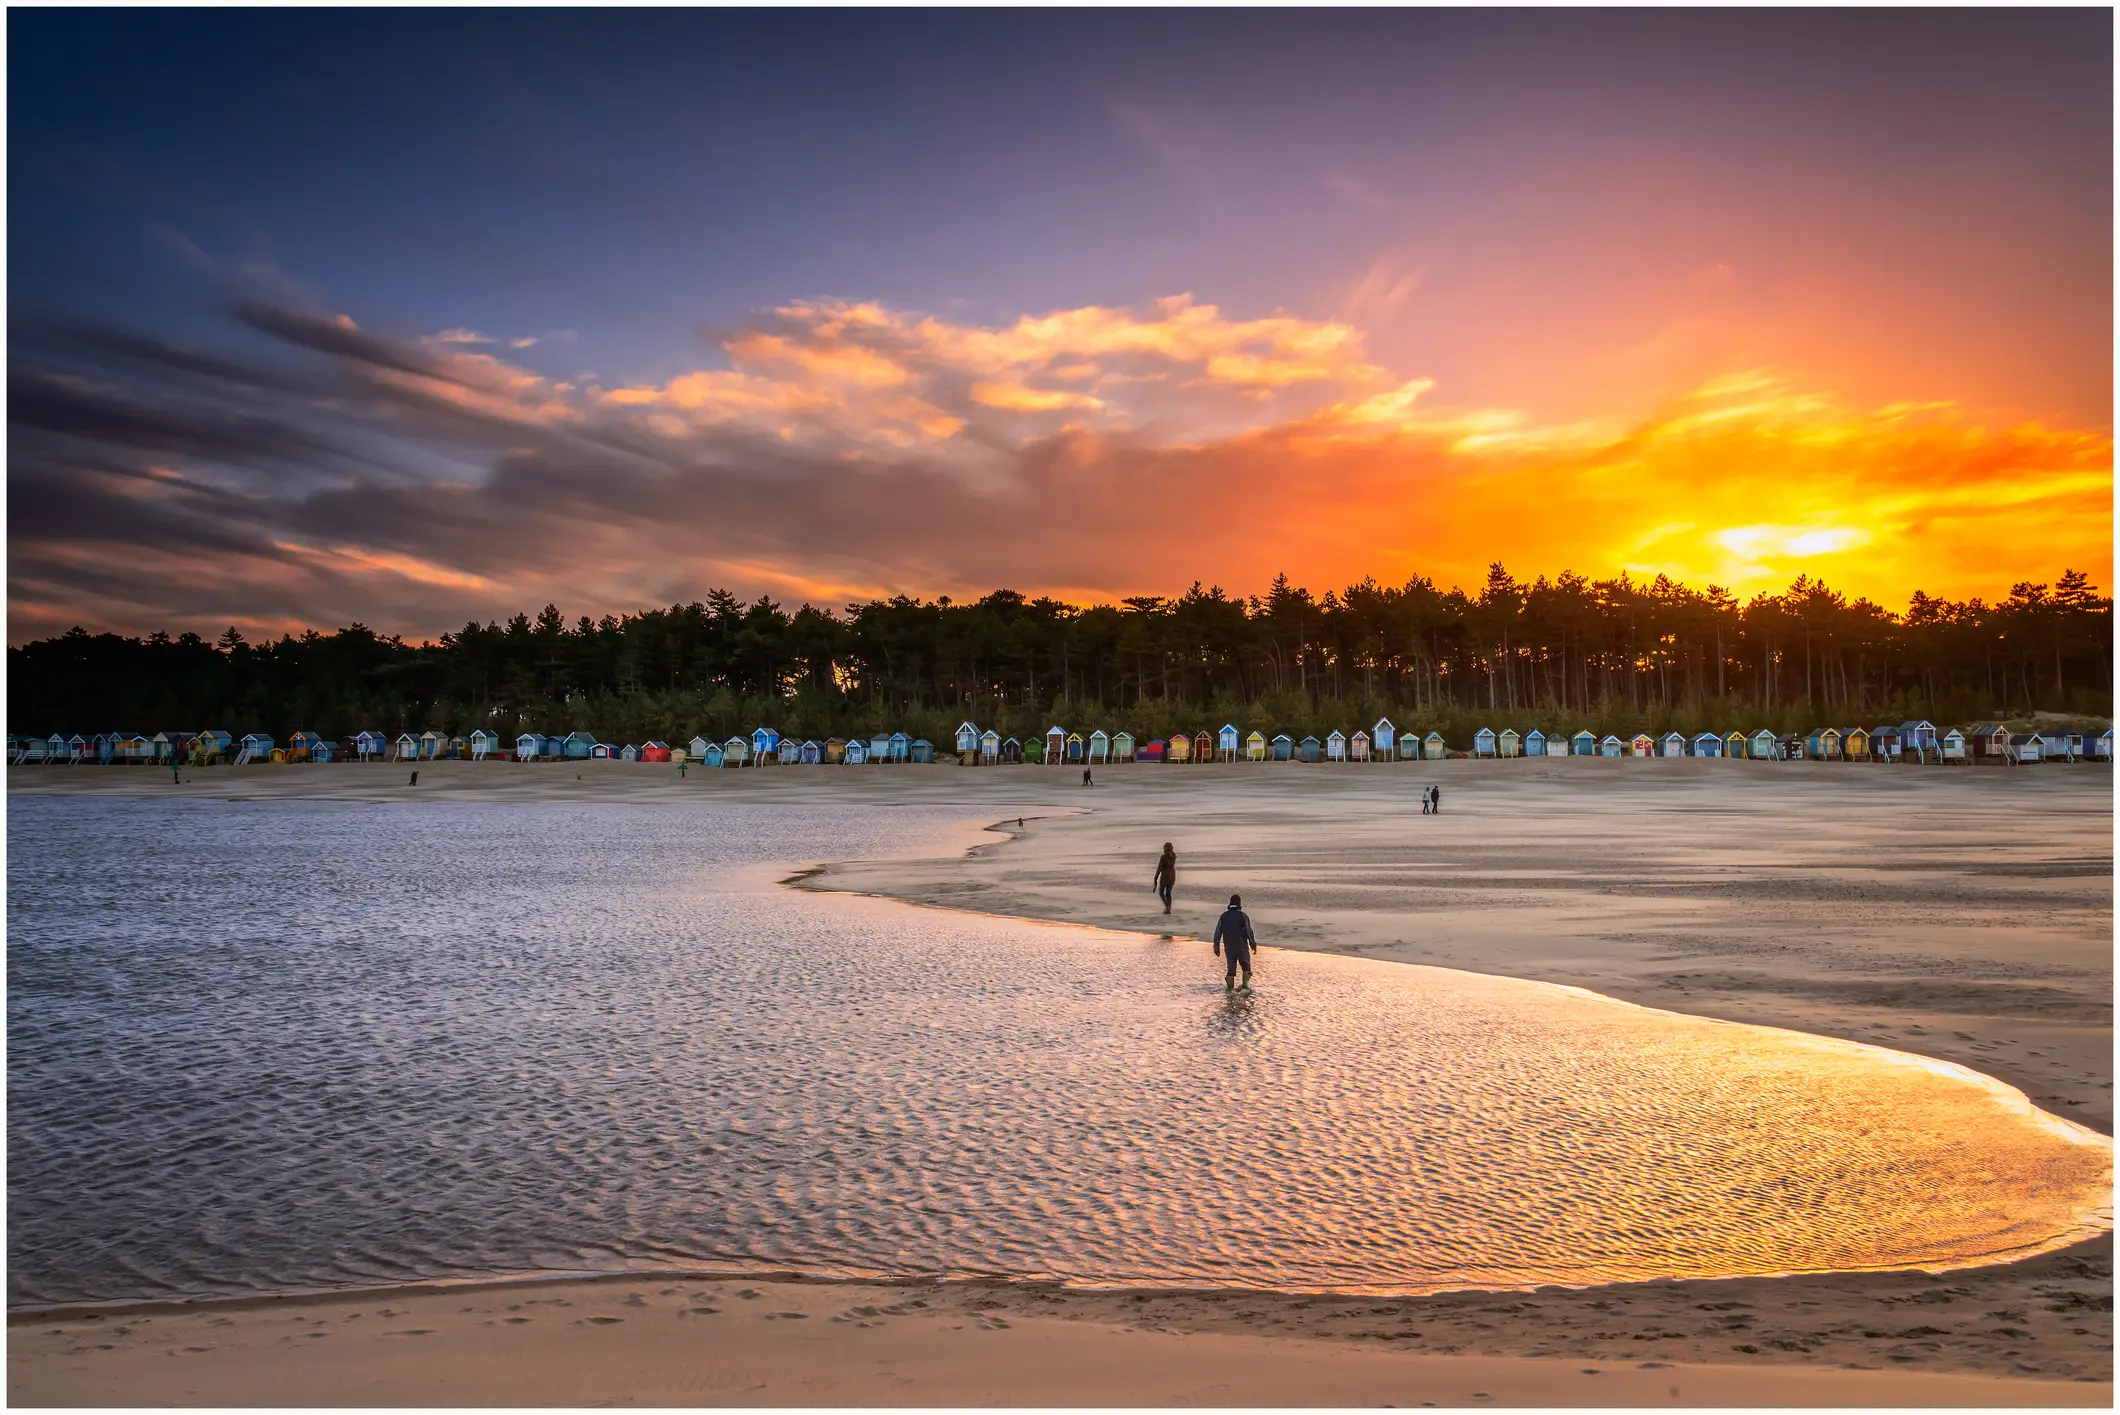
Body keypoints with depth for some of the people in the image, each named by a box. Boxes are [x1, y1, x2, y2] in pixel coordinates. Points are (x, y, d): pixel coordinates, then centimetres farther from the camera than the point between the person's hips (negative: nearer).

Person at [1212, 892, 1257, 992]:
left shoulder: (1224, 916, 3)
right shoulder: (1243, 916, -7)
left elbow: (1217, 932, 3)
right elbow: (1249, 931, -9)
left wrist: (1216, 947, 9)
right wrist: (1253, 944, 3)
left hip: (1229, 947, 3)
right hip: (1242, 947, -3)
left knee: (1230, 968, 11)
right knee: (1246, 965, 11)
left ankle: (1230, 987, 12)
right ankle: (1246, 983, -8)